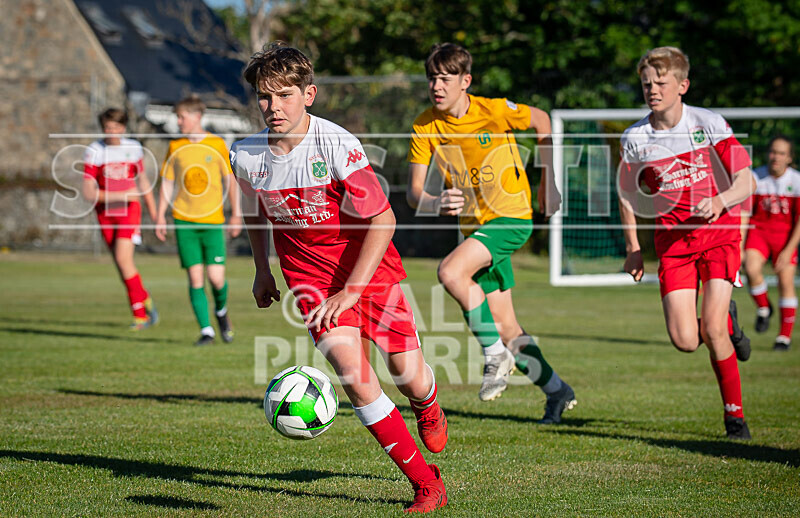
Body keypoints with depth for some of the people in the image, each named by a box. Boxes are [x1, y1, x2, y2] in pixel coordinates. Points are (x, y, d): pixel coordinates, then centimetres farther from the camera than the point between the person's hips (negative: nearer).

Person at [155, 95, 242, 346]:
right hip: (184, 221, 1)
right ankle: (206, 330, 1)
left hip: (213, 221, -1)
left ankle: (221, 311, 24)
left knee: (216, 277, -8)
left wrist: (236, 214, 4)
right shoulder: (176, 147, 7)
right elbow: (167, 183, 11)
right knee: (195, 277, -5)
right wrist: (161, 216, 5)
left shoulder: (217, 144, 1)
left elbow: (229, 180, 7)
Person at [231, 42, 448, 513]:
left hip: (370, 266, -2)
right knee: (353, 372, -18)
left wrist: (350, 291, -21)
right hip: (310, 276, 2)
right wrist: (262, 272, 18)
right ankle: (426, 483, -7)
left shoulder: (337, 145, -22)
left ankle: (428, 408, 42)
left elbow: (383, 220, -18)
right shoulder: (246, 156, -8)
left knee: (410, 379, 0)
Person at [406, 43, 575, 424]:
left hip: (512, 217, -5)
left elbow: (540, 121, 4)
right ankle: (557, 391, 25)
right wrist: (437, 204, -30)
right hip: (474, 226, 5)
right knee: (505, 327, 6)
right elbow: (414, 192, -7)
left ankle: (496, 354, -12)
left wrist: (548, 180, 6)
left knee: (451, 272, -28)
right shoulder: (424, 128, -5)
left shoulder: (494, 111, -15)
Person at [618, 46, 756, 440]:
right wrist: (633, 248, 10)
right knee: (684, 341, -11)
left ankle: (734, 414, 3)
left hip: (718, 230, -2)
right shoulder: (634, 138, -2)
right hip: (673, 237, 2)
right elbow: (627, 193, 14)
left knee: (711, 329, -17)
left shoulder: (708, 124, -10)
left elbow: (746, 181, -12)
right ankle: (728, 324, 26)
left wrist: (719, 202, -32)